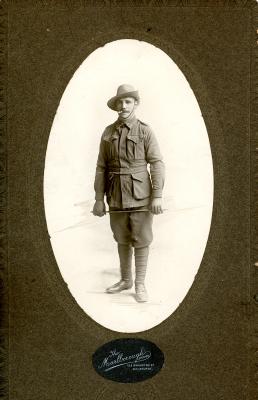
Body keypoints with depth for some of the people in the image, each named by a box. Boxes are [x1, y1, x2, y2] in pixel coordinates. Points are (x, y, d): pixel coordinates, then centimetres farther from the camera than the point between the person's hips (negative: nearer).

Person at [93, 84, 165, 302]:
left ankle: (140, 284, 15)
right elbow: (101, 167, 6)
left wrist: (157, 196, -15)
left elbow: (157, 164, -8)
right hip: (117, 195, 4)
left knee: (141, 240, 2)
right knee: (122, 239, 14)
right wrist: (99, 198, 2)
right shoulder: (108, 133, 7)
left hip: (140, 194, -3)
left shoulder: (145, 131, -3)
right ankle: (126, 280, 29)